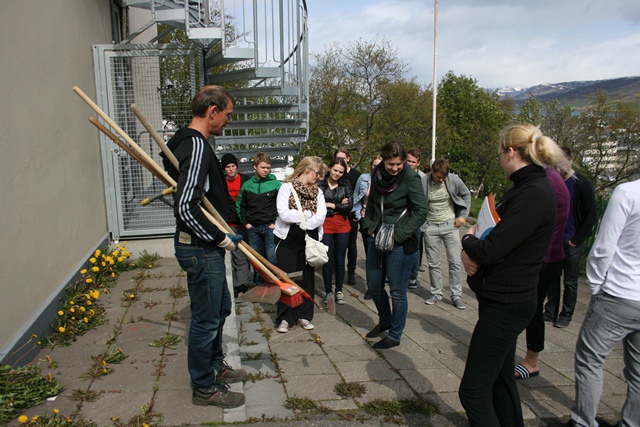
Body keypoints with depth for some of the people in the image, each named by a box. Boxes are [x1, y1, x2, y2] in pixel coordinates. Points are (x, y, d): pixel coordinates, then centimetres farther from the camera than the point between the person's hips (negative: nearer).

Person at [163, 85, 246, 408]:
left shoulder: (191, 142, 12)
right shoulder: (197, 147, -21)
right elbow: (185, 207, -29)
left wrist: (221, 235, 15)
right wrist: (220, 238, -18)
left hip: (206, 247, 11)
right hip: (201, 249, -11)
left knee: (220, 307, 24)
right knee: (206, 318, 5)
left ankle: (215, 365, 43)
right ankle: (204, 388, 24)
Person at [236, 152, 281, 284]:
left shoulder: (276, 184, -4)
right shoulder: (247, 185, 5)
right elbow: (240, 205, 14)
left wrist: (276, 223, -8)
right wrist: (245, 222, 6)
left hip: (270, 228, -3)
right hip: (253, 229, 3)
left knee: (272, 259, -3)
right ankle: (259, 286, 24)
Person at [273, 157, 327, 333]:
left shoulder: (318, 192, 7)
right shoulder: (287, 187, -4)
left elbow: (320, 217, -6)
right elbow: (284, 214, -17)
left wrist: (297, 219, -15)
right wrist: (309, 214, -11)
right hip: (287, 241, -3)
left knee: (307, 279, 9)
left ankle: (304, 315, 22)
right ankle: (284, 318, 15)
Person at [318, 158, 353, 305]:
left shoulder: (346, 185, 5)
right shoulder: (320, 185, -2)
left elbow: (350, 205, -4)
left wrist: (331, 206, -8)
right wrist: (339, 206, -10)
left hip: (342, 226, 2)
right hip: (325, 225, -2)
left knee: (340, 260, 9)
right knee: (328, 261, 3)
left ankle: (339, 291, 21)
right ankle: (328, 291, 18)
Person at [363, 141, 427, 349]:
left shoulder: (411, 178, -14)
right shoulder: (377, 175, 1)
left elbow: (421, 212, -14)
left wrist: (398, 234, -17)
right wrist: (370, 226, 3)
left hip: (400, 244, -6)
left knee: (397, 291, 4)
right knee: (374, 286, 17)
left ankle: (395, 335, 24)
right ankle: (385, 321, 42)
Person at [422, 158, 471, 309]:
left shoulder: (454, 180, -9)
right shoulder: (423, 182, -14)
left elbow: (466, 195, 8)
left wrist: (463, 215, 2)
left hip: (450, 225, 1)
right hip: (430, 227, -1)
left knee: (455, 262, 3)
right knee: (434, 264, 7)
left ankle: (456, 295, 15)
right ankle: (436, 293, 21)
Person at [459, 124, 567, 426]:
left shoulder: (534, 194, -21)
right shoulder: (525, 188, 11)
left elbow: (492, 249, -25)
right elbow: (499, 233, 13)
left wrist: (468, 241, -4)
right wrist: (473, 248, -9)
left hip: (506, 304, -10)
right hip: (504, 299, 10)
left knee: (473, 391, -3)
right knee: (501, 378, 23)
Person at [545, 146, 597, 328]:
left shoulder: (582, 184, -8)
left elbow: (591, 216, -8)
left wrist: (577, 240, -10)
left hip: (572, 242, -4)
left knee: (570, 281, 6)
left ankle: (566, 315, 19)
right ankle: (551, 312, 22)